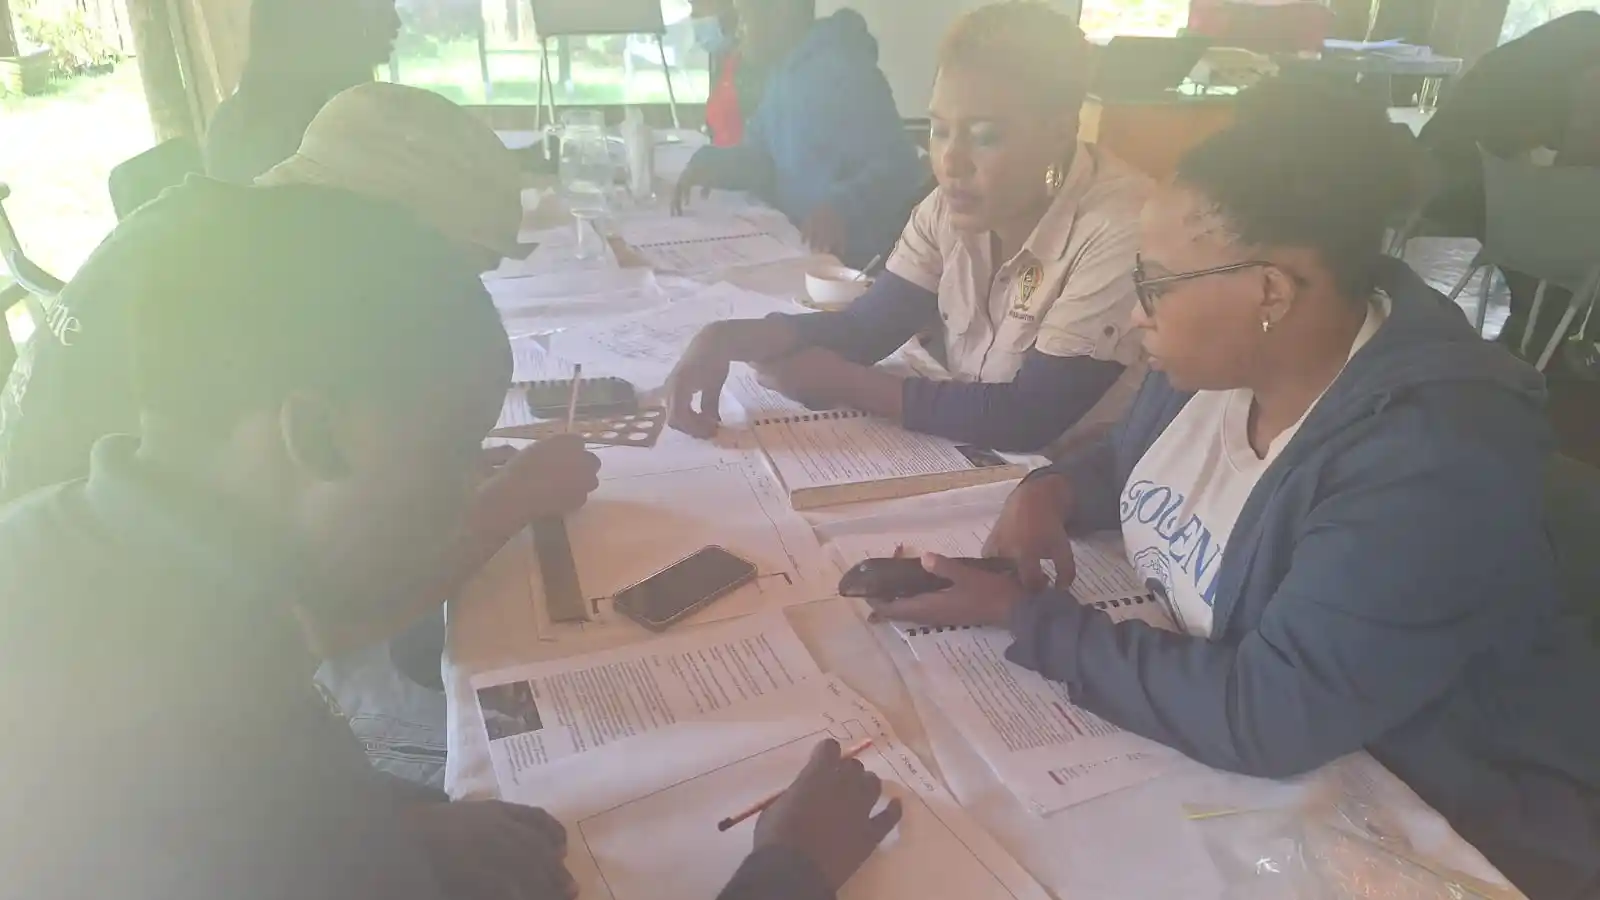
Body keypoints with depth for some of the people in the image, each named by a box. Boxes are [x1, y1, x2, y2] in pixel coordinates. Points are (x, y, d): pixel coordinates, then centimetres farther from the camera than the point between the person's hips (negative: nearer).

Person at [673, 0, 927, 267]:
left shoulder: (841, 71, -17)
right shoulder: (781, 73, 13)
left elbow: (897, 170, -25)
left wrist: (841, 208, -42)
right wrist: (708, 165, -3)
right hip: (793, 243, 9)